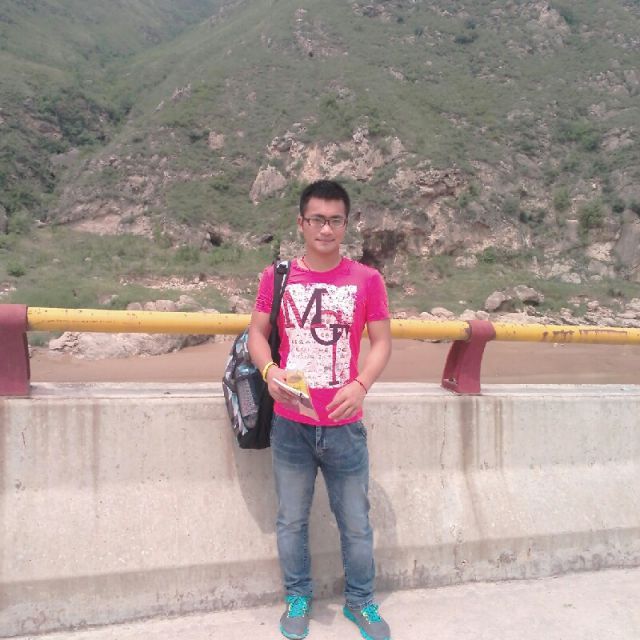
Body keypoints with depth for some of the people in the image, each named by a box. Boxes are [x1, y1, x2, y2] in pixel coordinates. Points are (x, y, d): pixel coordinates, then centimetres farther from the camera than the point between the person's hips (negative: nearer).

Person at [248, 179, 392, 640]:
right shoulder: (277, 277, 1)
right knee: (292, 520, 14)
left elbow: (382, 342, 0)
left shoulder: (367, 280, -2)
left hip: (344, 425, 0)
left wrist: (361, 385, -18)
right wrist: (269, 370, -16)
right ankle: (298, 598, 36)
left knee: (356, 521, 13)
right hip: (290, 424, 1)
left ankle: (360, 601, 35)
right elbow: (257, 333, 5)